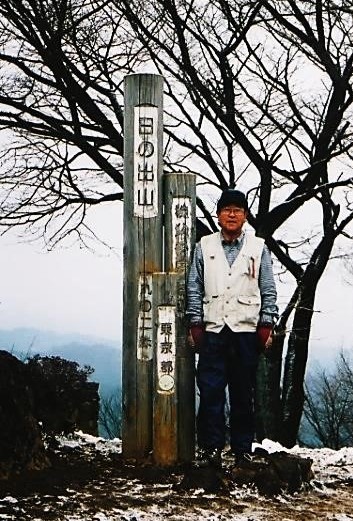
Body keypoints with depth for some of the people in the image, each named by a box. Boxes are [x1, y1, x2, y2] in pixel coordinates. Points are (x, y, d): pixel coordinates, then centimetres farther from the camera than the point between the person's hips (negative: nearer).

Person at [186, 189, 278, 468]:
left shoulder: (258, 248, 9)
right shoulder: (204, 246, 9)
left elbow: (269, 290, 9)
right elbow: (194, 288, 9)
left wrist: (267, 324, 2)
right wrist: (195, 323, 2)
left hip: (247, 329, 0)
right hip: (213, 329, 0)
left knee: (243, 393, 4)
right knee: (210, 391, -4)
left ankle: (243, 450, 11)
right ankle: (211, 449, 2)